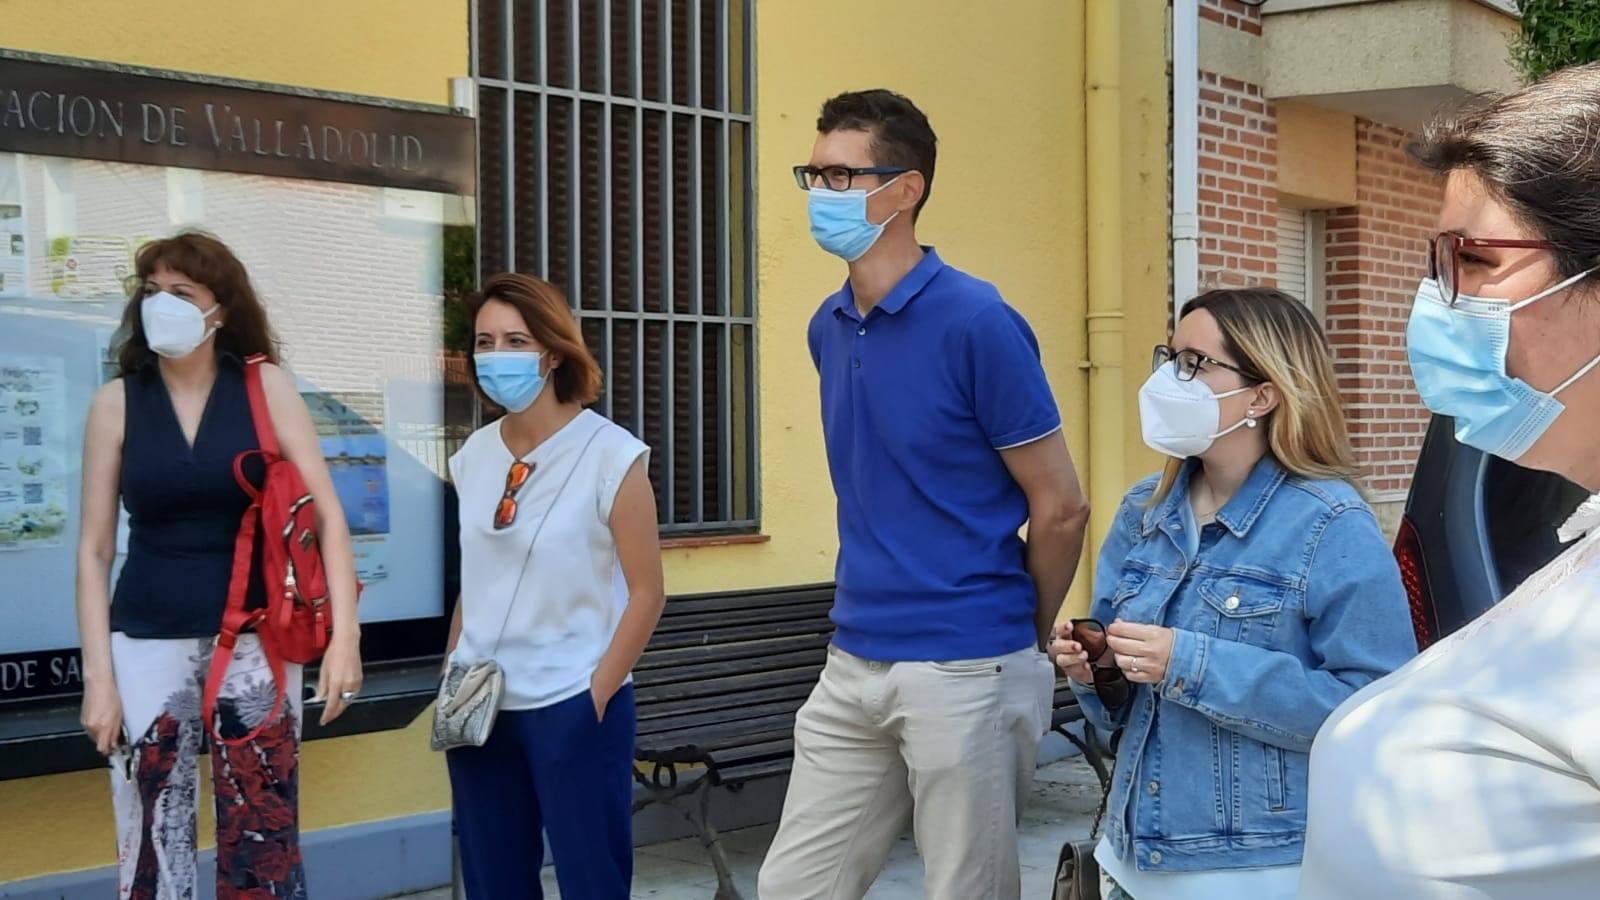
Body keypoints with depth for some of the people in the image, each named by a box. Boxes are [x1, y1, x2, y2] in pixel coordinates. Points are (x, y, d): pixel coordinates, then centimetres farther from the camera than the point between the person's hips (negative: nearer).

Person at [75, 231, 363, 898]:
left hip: (255, 643, -1)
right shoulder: (117, 402, 1)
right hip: (149, 647, 1)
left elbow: (326, 515, -3)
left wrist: (345, 635, -10)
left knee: (264, 846, 3)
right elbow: (95, 550, 3)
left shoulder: (266, 387, -1)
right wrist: (98, 675, -2)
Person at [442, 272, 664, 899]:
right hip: (480, 707, 5)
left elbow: (645, 593, -8)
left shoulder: (610, 455, -9)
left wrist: (596, 697, -11)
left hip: (571, 706, -5)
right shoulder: (474, 455, 7)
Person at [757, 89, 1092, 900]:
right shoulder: (829, 327, 8)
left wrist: (1018, 640, 4)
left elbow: (1061, 509, -8)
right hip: (854, 665, 7)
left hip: (966, 671, -7)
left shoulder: (975, 322, -14)